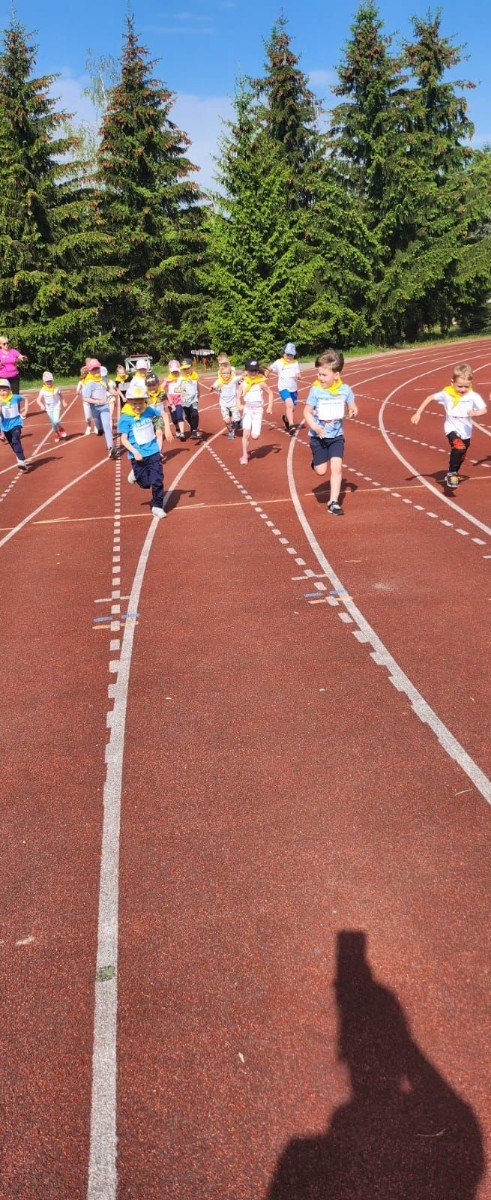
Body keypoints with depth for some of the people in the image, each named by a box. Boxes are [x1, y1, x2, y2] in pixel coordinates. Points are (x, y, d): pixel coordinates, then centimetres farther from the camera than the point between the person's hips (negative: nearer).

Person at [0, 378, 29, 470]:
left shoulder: (15, 397, -9)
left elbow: (25, 400, 12)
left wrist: (25, 411, 7)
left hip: (16, 423, -3)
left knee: (15, 441, -23)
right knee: (12, 443, 15)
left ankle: (22, 461, -29)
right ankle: (20, 459, 34)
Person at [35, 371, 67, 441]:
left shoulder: (56, 389, -7)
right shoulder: (43, 390, -11)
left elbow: (61, 395, 11)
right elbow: (38, 400, -15)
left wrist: (63, 402, 5)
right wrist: (41, 405, -33)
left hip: (56, 407, -1)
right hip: (49, 408, 1)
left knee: (56, 421, -20)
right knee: (53, 423, 9)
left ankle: (61, 429, 12)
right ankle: (56, 434, 32)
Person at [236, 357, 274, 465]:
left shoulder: (261, 383, -8)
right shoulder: (243, 384, -4)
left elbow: (270, 393, 4)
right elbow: (238, 397, 3)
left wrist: (270, 406, -5)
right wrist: (240, 406, -17)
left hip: (258, 410, -1)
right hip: (247, 410, 1)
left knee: (254, 436, -10)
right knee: (246, 433, -10)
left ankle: (254, 431, 29)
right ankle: (245, 455, 3)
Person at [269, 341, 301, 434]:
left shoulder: (295, 363, 2)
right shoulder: (279, 362, -5)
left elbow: (298, 374, 0)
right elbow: (270, 368, 10)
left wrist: (297, 376, -21)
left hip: (293, 388, 4)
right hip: (284, 387, -4)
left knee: (291, 407, 16)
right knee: (289, 404, -27)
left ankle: (286, 418, 49)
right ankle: (291, 425, -30)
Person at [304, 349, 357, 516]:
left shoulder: (344, 389, -9)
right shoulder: (316, 390, -15)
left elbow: (352, 407, 6)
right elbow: (307, 412, -9)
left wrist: (353, 410, -18)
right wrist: (314, 427, -26)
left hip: (337, 436, 1)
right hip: (319, 437, -1)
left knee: (337, 468, -7)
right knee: (321, 471, 3)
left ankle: (333, 502, 3)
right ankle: (315, 462, 40)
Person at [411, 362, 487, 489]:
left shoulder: (473, 396, -17)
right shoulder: (446, 394, -14)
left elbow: (484, 410, -22)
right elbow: (430, 398, -2)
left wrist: (475, 413, -44)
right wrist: (418, 413, -5)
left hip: (466, 432, 3)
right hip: (452, 429, -3)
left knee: (460, 457, 22)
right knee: (459, 448, -33)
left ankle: (452, 475, 52)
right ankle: (451, 473, -15)